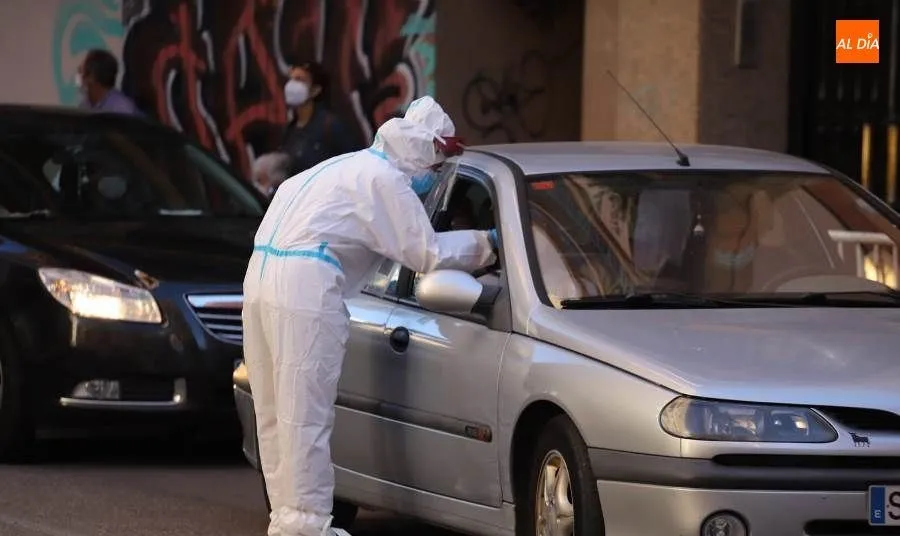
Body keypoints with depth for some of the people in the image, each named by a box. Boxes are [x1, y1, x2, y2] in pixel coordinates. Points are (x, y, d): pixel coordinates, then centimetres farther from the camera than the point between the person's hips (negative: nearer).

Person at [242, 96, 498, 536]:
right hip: (303, 288, -10)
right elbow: (426, 253, -5)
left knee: (277, 412, 12)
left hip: (262, 276, 10)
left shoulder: (347, 167, 24)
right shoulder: (384, 179, -4)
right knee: (306, 414, -7)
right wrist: (485, 244, 6)